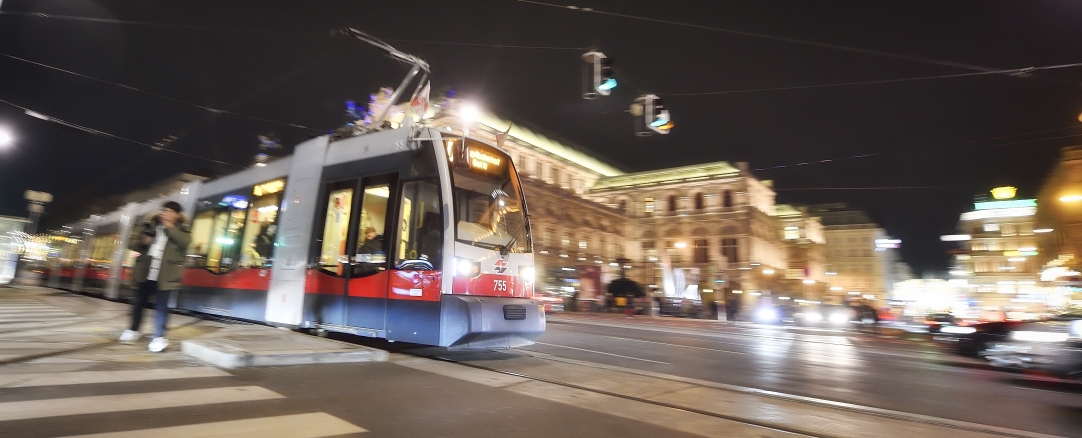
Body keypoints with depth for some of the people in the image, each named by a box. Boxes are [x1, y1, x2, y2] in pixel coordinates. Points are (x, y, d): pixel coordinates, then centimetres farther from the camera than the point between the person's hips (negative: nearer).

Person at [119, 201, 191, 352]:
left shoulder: (182, 229, 2)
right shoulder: (152, 226, 11)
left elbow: (185, 242, -20)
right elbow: (132, 244, 14)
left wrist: (170, 226, -16)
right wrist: (142, 242, -8)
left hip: (164, 275, -4)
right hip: (146, 272, 4)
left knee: (161, 306, -2)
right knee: (139, 302, 16)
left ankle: (159, 337, 5)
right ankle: (133, 330, 34)